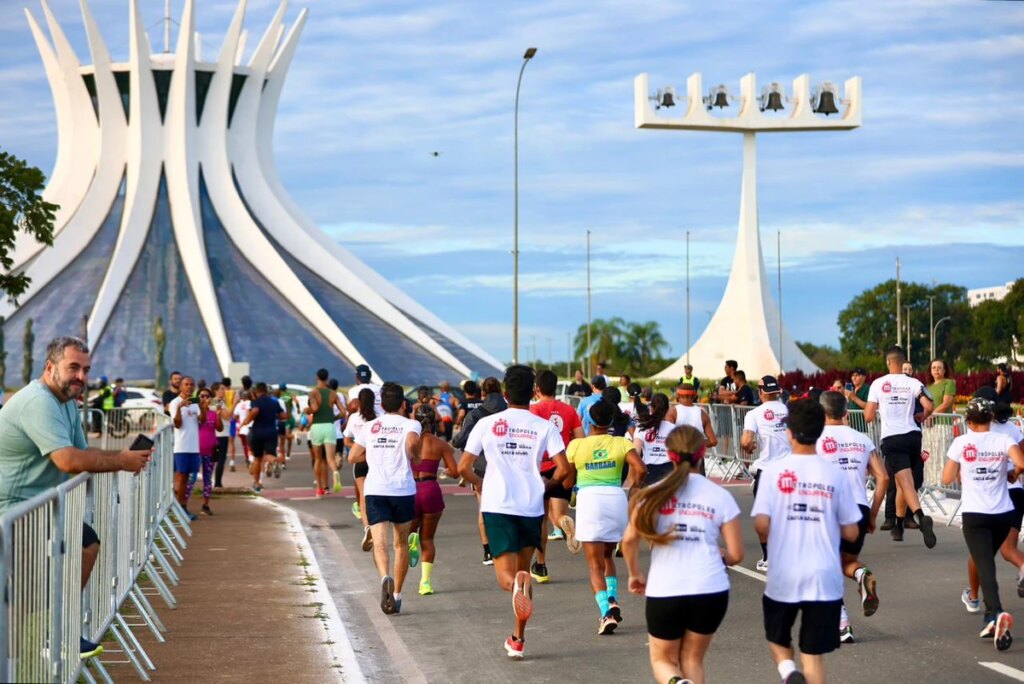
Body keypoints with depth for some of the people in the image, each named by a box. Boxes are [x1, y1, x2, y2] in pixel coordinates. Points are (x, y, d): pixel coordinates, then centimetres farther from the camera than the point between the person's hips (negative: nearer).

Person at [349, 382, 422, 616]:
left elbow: (353, 457, 13)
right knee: (401, 542, 16)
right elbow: (412, 442, -19)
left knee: (380, 542, -10)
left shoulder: (369, 427, 12)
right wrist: (416, 458, 0)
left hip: (374, 490, 1)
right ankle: (396, 595, 18)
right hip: (403, 490, -1)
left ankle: (385, 577, -39)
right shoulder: (410, 425, 3)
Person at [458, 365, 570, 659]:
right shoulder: (544, 427, 1)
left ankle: (516, 583, -40)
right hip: (531, 507, 1)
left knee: (506, 575, -2)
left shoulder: (487, 424, 1)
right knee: (523, 569, 19)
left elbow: (463, 467, 2)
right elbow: (563, 469, -7)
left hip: (497, 506, -1)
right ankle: (518, 639, 20)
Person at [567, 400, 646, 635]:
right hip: (616, 499, 2)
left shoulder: (576, 445, 0)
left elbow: (568, 481, 4)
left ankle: (606, 611, -17)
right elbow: (640, 469, -10)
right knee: (607, 555, 24)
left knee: (595, 564, 0)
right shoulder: (621, 443, 2)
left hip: (588, 499, -2)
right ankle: (613, 600, 5)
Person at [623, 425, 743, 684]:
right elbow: (735, 554, 1)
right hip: (711, 592, 1)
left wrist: (635, 574, 9)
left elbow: (629, 540, -8)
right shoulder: (720, 496, 2)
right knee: (693, 659, 20)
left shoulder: (654, 494, 0)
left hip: (664, 592, -1)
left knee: (663, 660, 18)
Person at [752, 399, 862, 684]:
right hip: (825, 578, 1)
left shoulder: (773, 470, -7)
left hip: (783, 577, -1)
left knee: (778, 638, 21)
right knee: (813, 654, 9)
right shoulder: (835, 475, -2)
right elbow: (851, 533, 2)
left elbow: (761, 524, -13)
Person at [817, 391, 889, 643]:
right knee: (846, 559, 26)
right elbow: (883, 478, 8)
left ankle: (841, 625, -2)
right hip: (859, 509, 4)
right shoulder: (862, 439, 13)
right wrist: (872, 516, 14)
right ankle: (863, 575, -8)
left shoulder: (815, 439, 1)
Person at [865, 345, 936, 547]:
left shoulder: (878, 384, 1)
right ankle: (898, 527, 30)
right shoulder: (913, 383, 4)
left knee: (906, 484, -11)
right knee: (901, 483, 20)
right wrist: (922, 417, 13)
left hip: (891, 438, -3)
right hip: (912, 435, 3)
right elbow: (928, 406, -9)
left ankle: (921, 517, -37)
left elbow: (868, 417, 1)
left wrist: (872, 410, 24)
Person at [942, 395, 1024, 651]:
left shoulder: (961, 443, -3)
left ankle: (996, 613, -35)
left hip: (974, 515, -3)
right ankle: (991, 619, 20)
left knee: (984, 566, -9)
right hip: (1003, 513, 3)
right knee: (986, 561, 22)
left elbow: (947, 479, 1)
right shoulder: (1003, 440, 0)